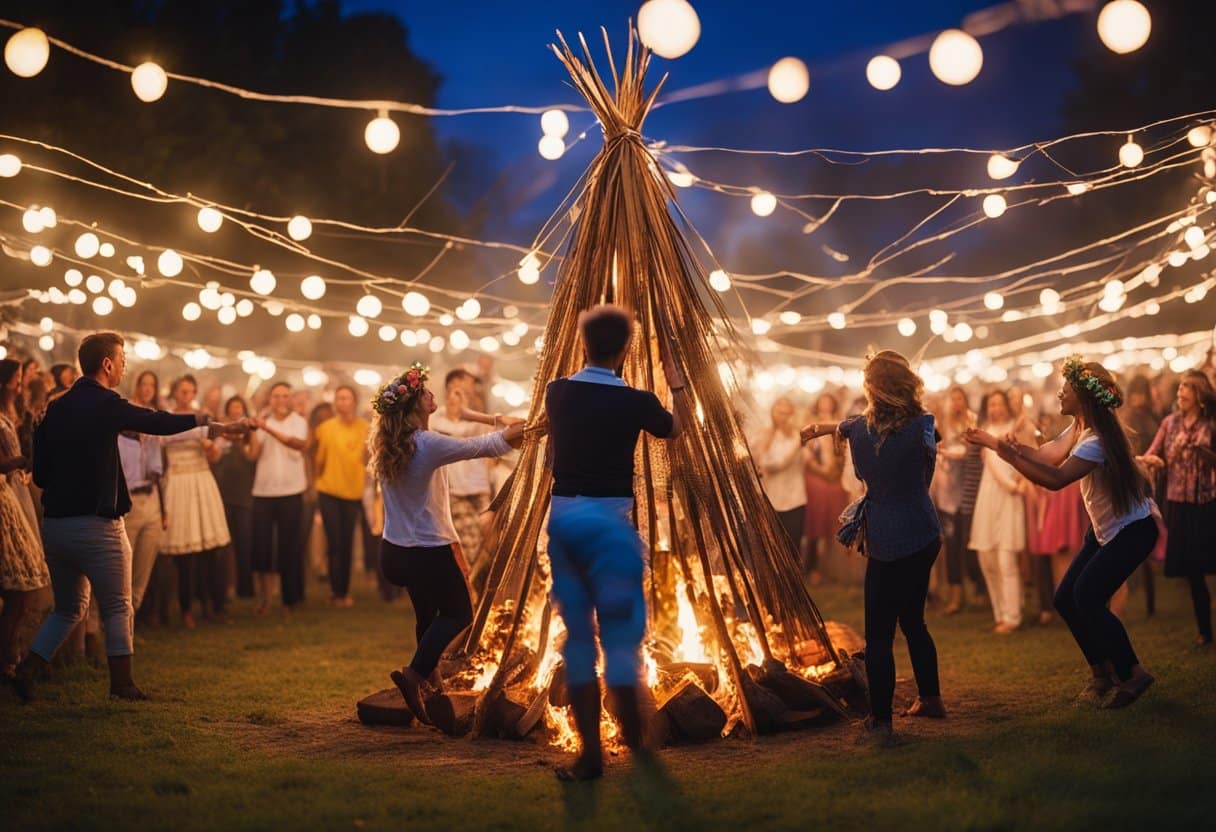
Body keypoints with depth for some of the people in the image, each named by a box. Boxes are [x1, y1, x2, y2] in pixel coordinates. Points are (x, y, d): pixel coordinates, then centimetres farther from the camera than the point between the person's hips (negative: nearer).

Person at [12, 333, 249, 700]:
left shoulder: (55, 409, 9)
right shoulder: (105, 404, -12)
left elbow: (40, 472, 11)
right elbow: (160, 423, -12)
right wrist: (214, 425, -4)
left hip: (54, 524, 7)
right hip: (96, 525, -7)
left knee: (69, 608, 19)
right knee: (117, 607, 7)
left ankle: (27, 670, 8)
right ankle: (122, 683, 9)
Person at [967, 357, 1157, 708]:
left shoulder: (1097, 439, -27)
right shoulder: (1080, 429, 3)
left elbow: (1056, 478, -35)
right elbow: (1046, 455, 7)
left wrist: (1012, 457, -34)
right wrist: (992, 442, 4)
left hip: (1132, 529, -10)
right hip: (1104, 528, 10)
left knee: (1088, 597, -20)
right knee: (1065, 598, 4)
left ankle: (1131, 673, -6)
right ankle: (1102, 671, 17)